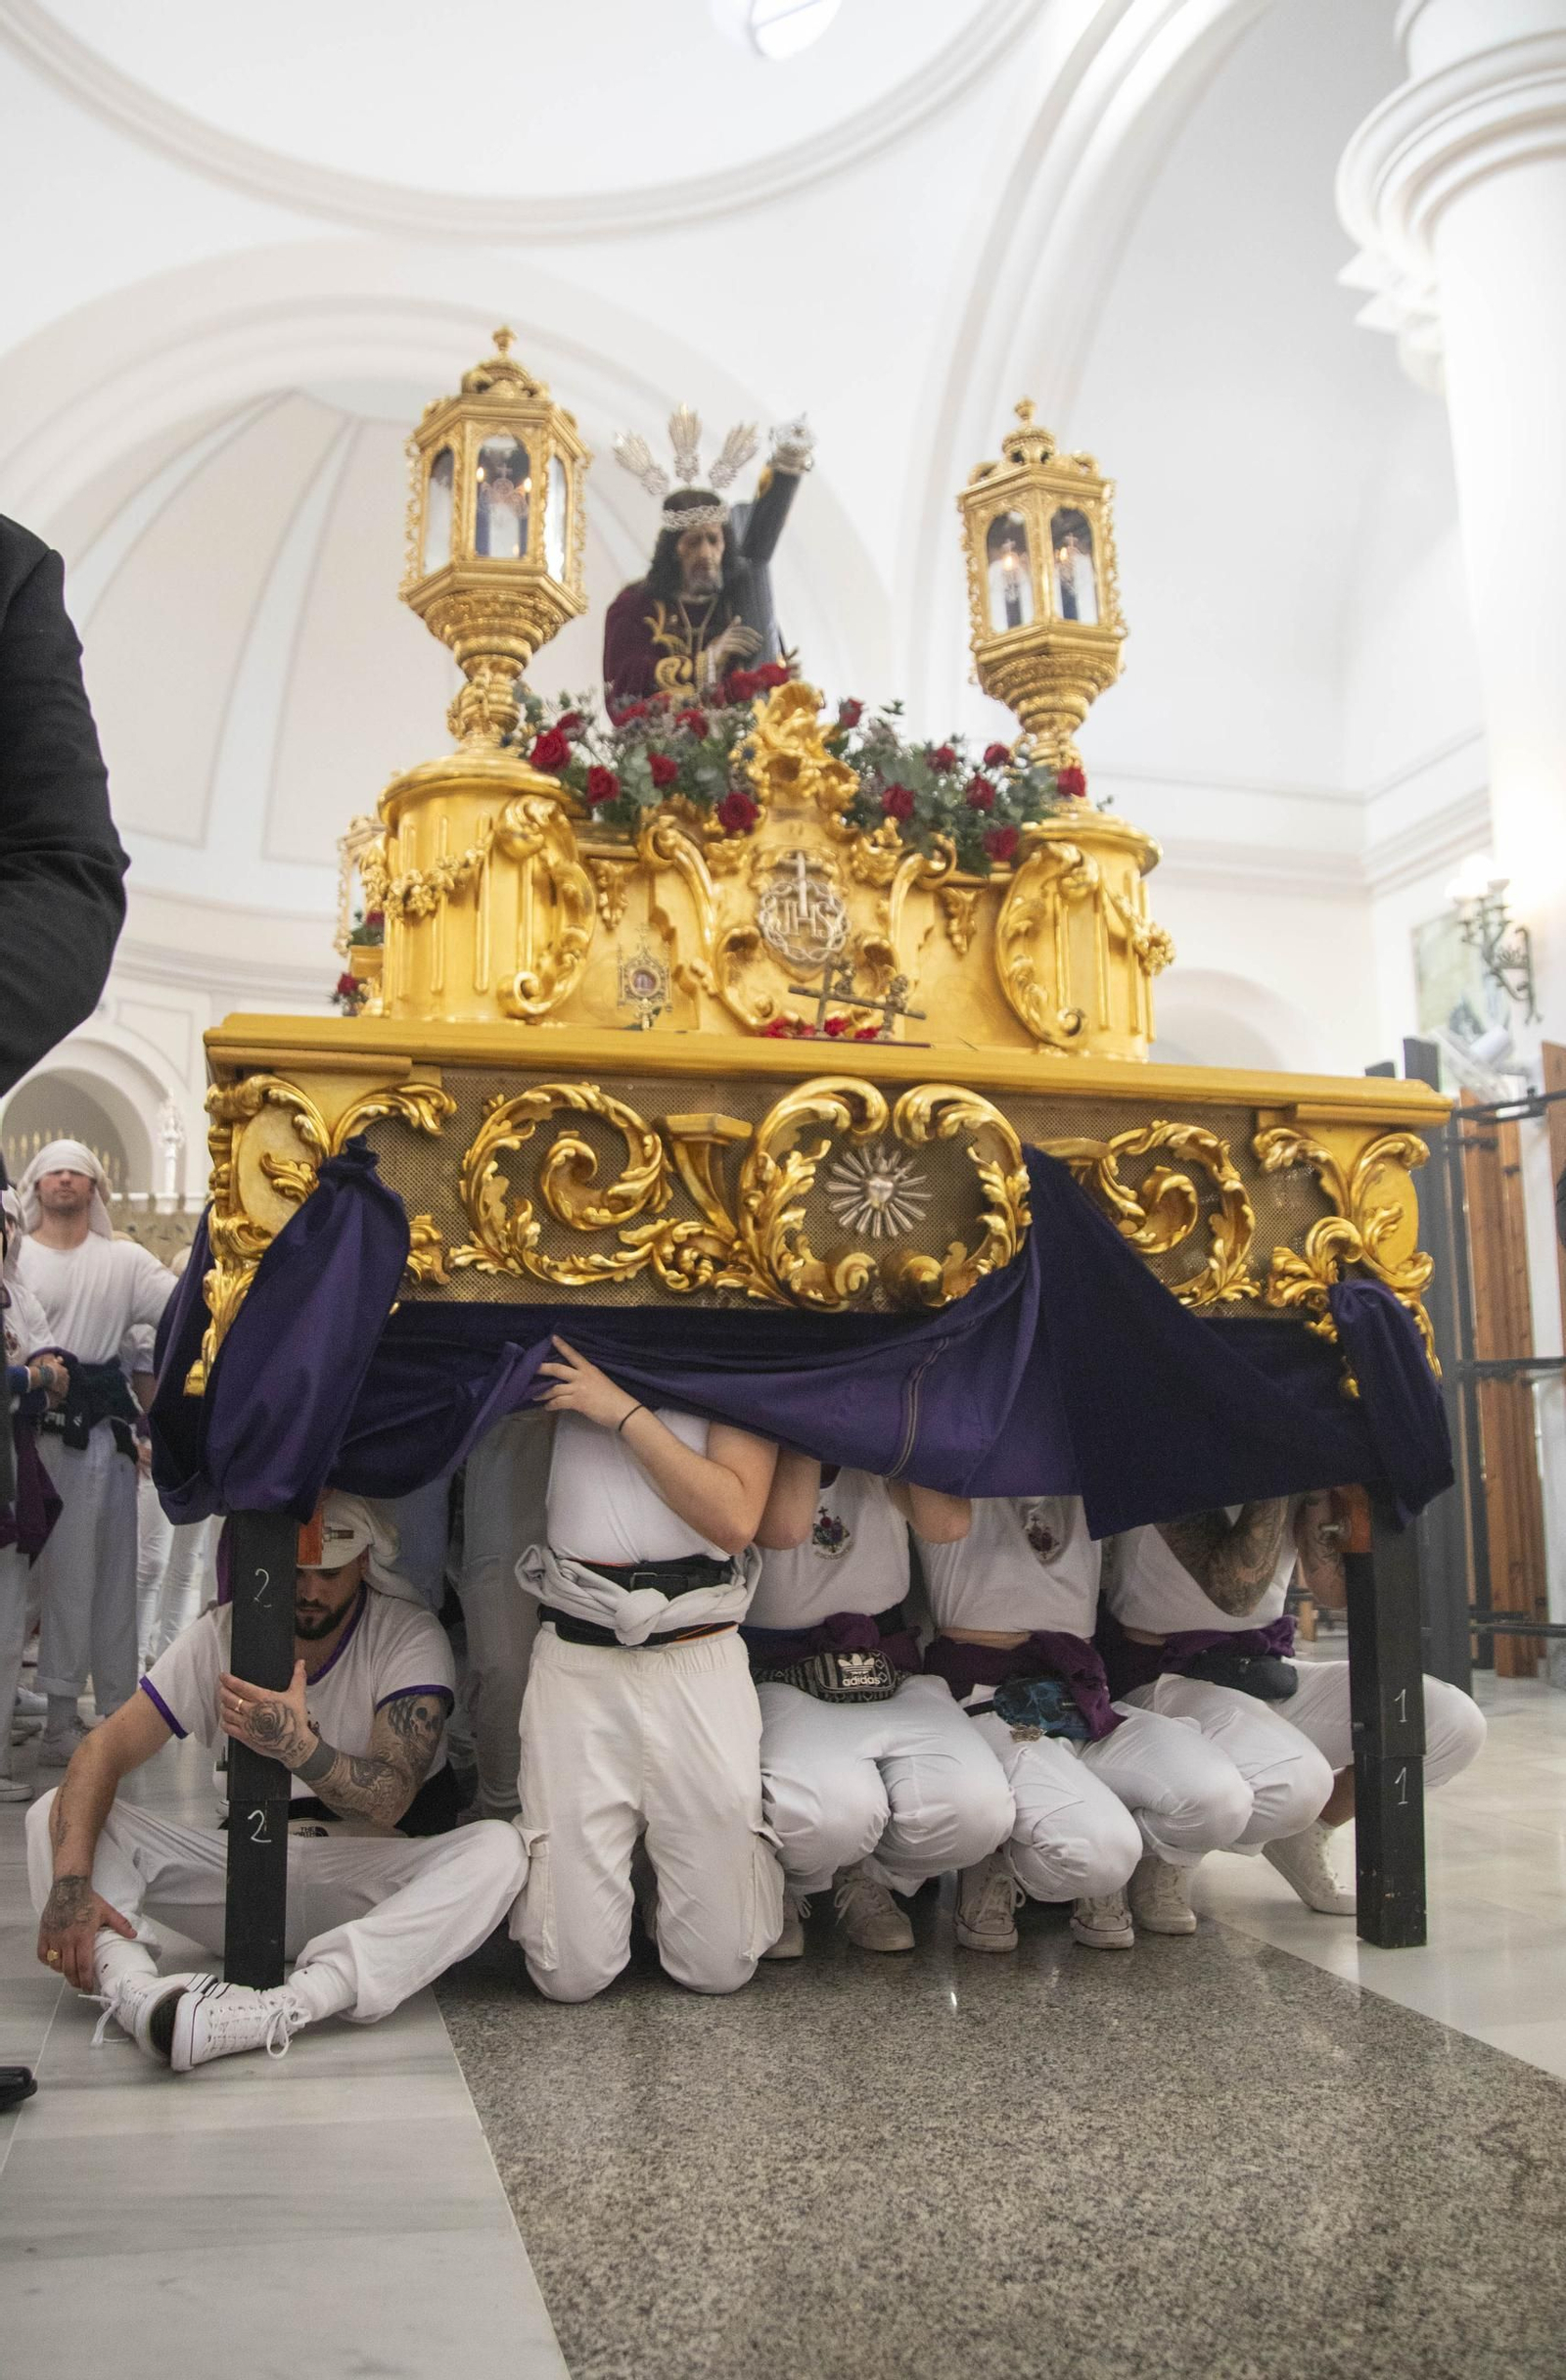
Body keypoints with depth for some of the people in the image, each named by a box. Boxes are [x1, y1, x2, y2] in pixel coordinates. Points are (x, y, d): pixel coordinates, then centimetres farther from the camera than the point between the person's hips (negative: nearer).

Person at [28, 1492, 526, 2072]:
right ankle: (134, 1989, -37)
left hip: (371, 1882, -2)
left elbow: (389, 1802, -21)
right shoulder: (222, 1633, -1)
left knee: (499, 1850, -34)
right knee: (58, 1814, -13)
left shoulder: (409, 1636, -11)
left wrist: (300, 1746, -42)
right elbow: (103, 1749, -8)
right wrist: (69, 1881, -26)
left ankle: (282, 2008, -46)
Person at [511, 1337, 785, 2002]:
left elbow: (734, 1518, -10)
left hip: (699, 1661, -1)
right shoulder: (566, 1353, 13)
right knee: (572, 1973, 3)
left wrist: (624, 1412, -12)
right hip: (575, 1657, 2)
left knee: (718, 1969, 3)